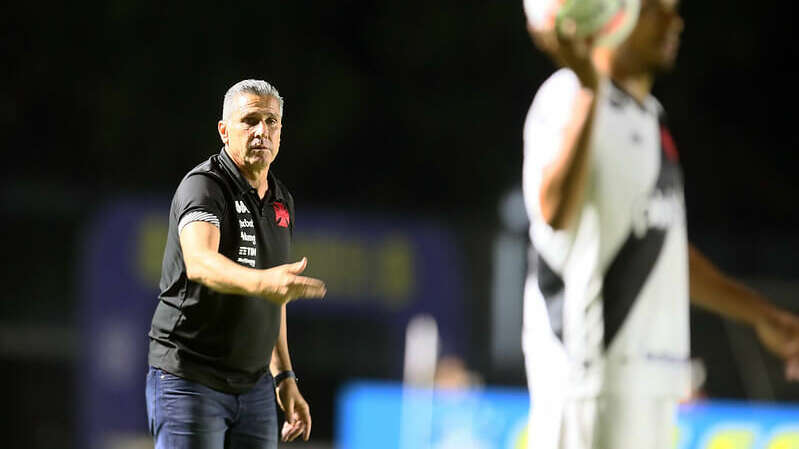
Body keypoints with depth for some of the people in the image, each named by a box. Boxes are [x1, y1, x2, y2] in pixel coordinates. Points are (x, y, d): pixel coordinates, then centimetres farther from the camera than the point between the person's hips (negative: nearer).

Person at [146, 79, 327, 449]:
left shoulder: (281, 200, 12)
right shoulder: (204, 186, -14)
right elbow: (200, 263, -35)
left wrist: (284, 377, 19)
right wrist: (262, 282, -53)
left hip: (254, 387, 7)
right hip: (189, 380, -7)